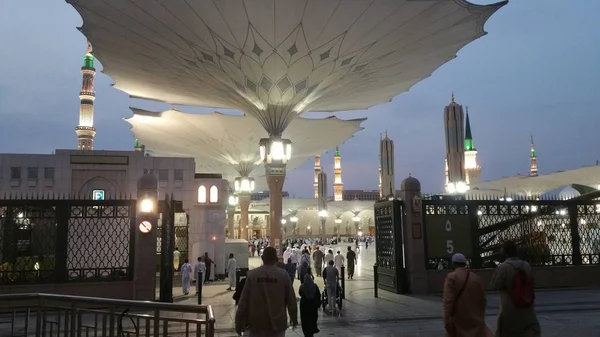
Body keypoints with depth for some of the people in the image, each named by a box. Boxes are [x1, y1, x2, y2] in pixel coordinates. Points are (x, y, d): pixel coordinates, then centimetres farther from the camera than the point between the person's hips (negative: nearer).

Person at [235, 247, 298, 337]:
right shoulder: (283, 275, -8)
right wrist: (294, 318, 14)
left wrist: (239, 322, 4)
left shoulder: (252, 274, -8)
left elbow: (243, 301, -6)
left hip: (257, 324, 0)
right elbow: (291, 300, -2)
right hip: (277, 323, 0)